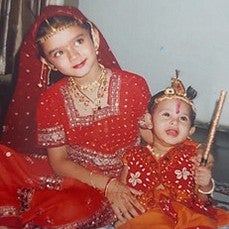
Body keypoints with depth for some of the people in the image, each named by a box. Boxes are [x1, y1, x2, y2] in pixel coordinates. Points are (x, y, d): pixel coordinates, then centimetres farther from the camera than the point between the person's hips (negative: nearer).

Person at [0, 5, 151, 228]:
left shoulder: (134, 86, -11)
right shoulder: (51, 99, -7)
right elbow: (58, 161, -5)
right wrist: (107, 185, -18)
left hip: (123, 179, -1)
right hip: (74, 174, 2)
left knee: (72, 210, -33)